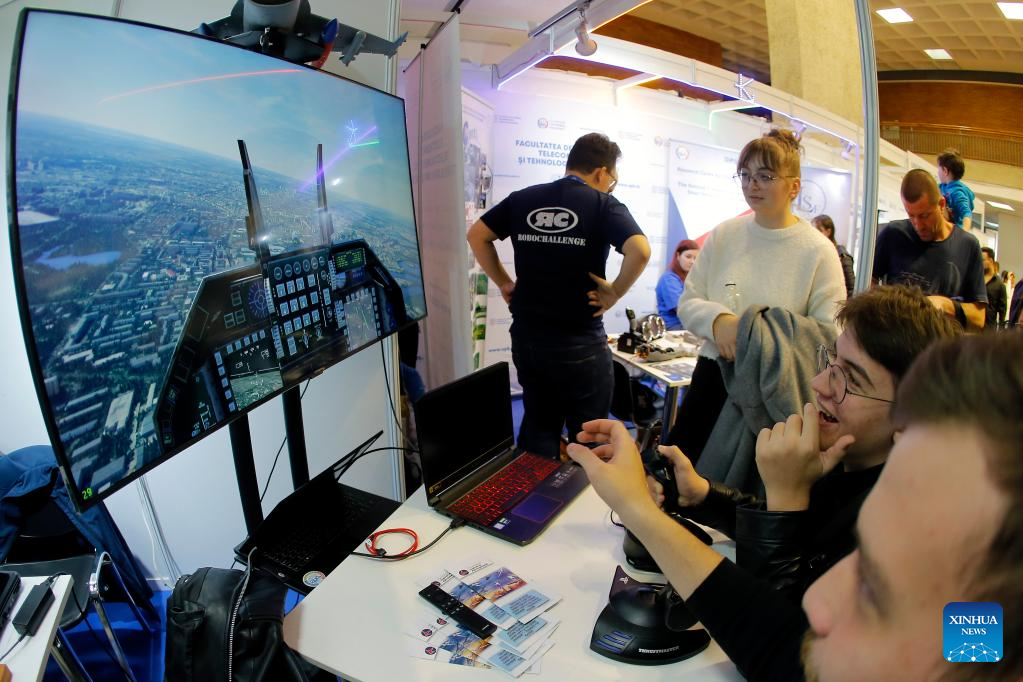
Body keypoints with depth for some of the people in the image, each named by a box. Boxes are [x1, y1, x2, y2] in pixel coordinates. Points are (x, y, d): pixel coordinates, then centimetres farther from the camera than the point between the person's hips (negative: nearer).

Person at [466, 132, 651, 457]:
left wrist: (504, 282, 10)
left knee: (537, 429, 21)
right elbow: (640, 250, -22)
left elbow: (477, 235, 10)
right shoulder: (604, 205, -8)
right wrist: (614, 293, -9)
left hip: (526, 335, 5)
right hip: (579, 342, -5)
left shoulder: (522, 198, 6)